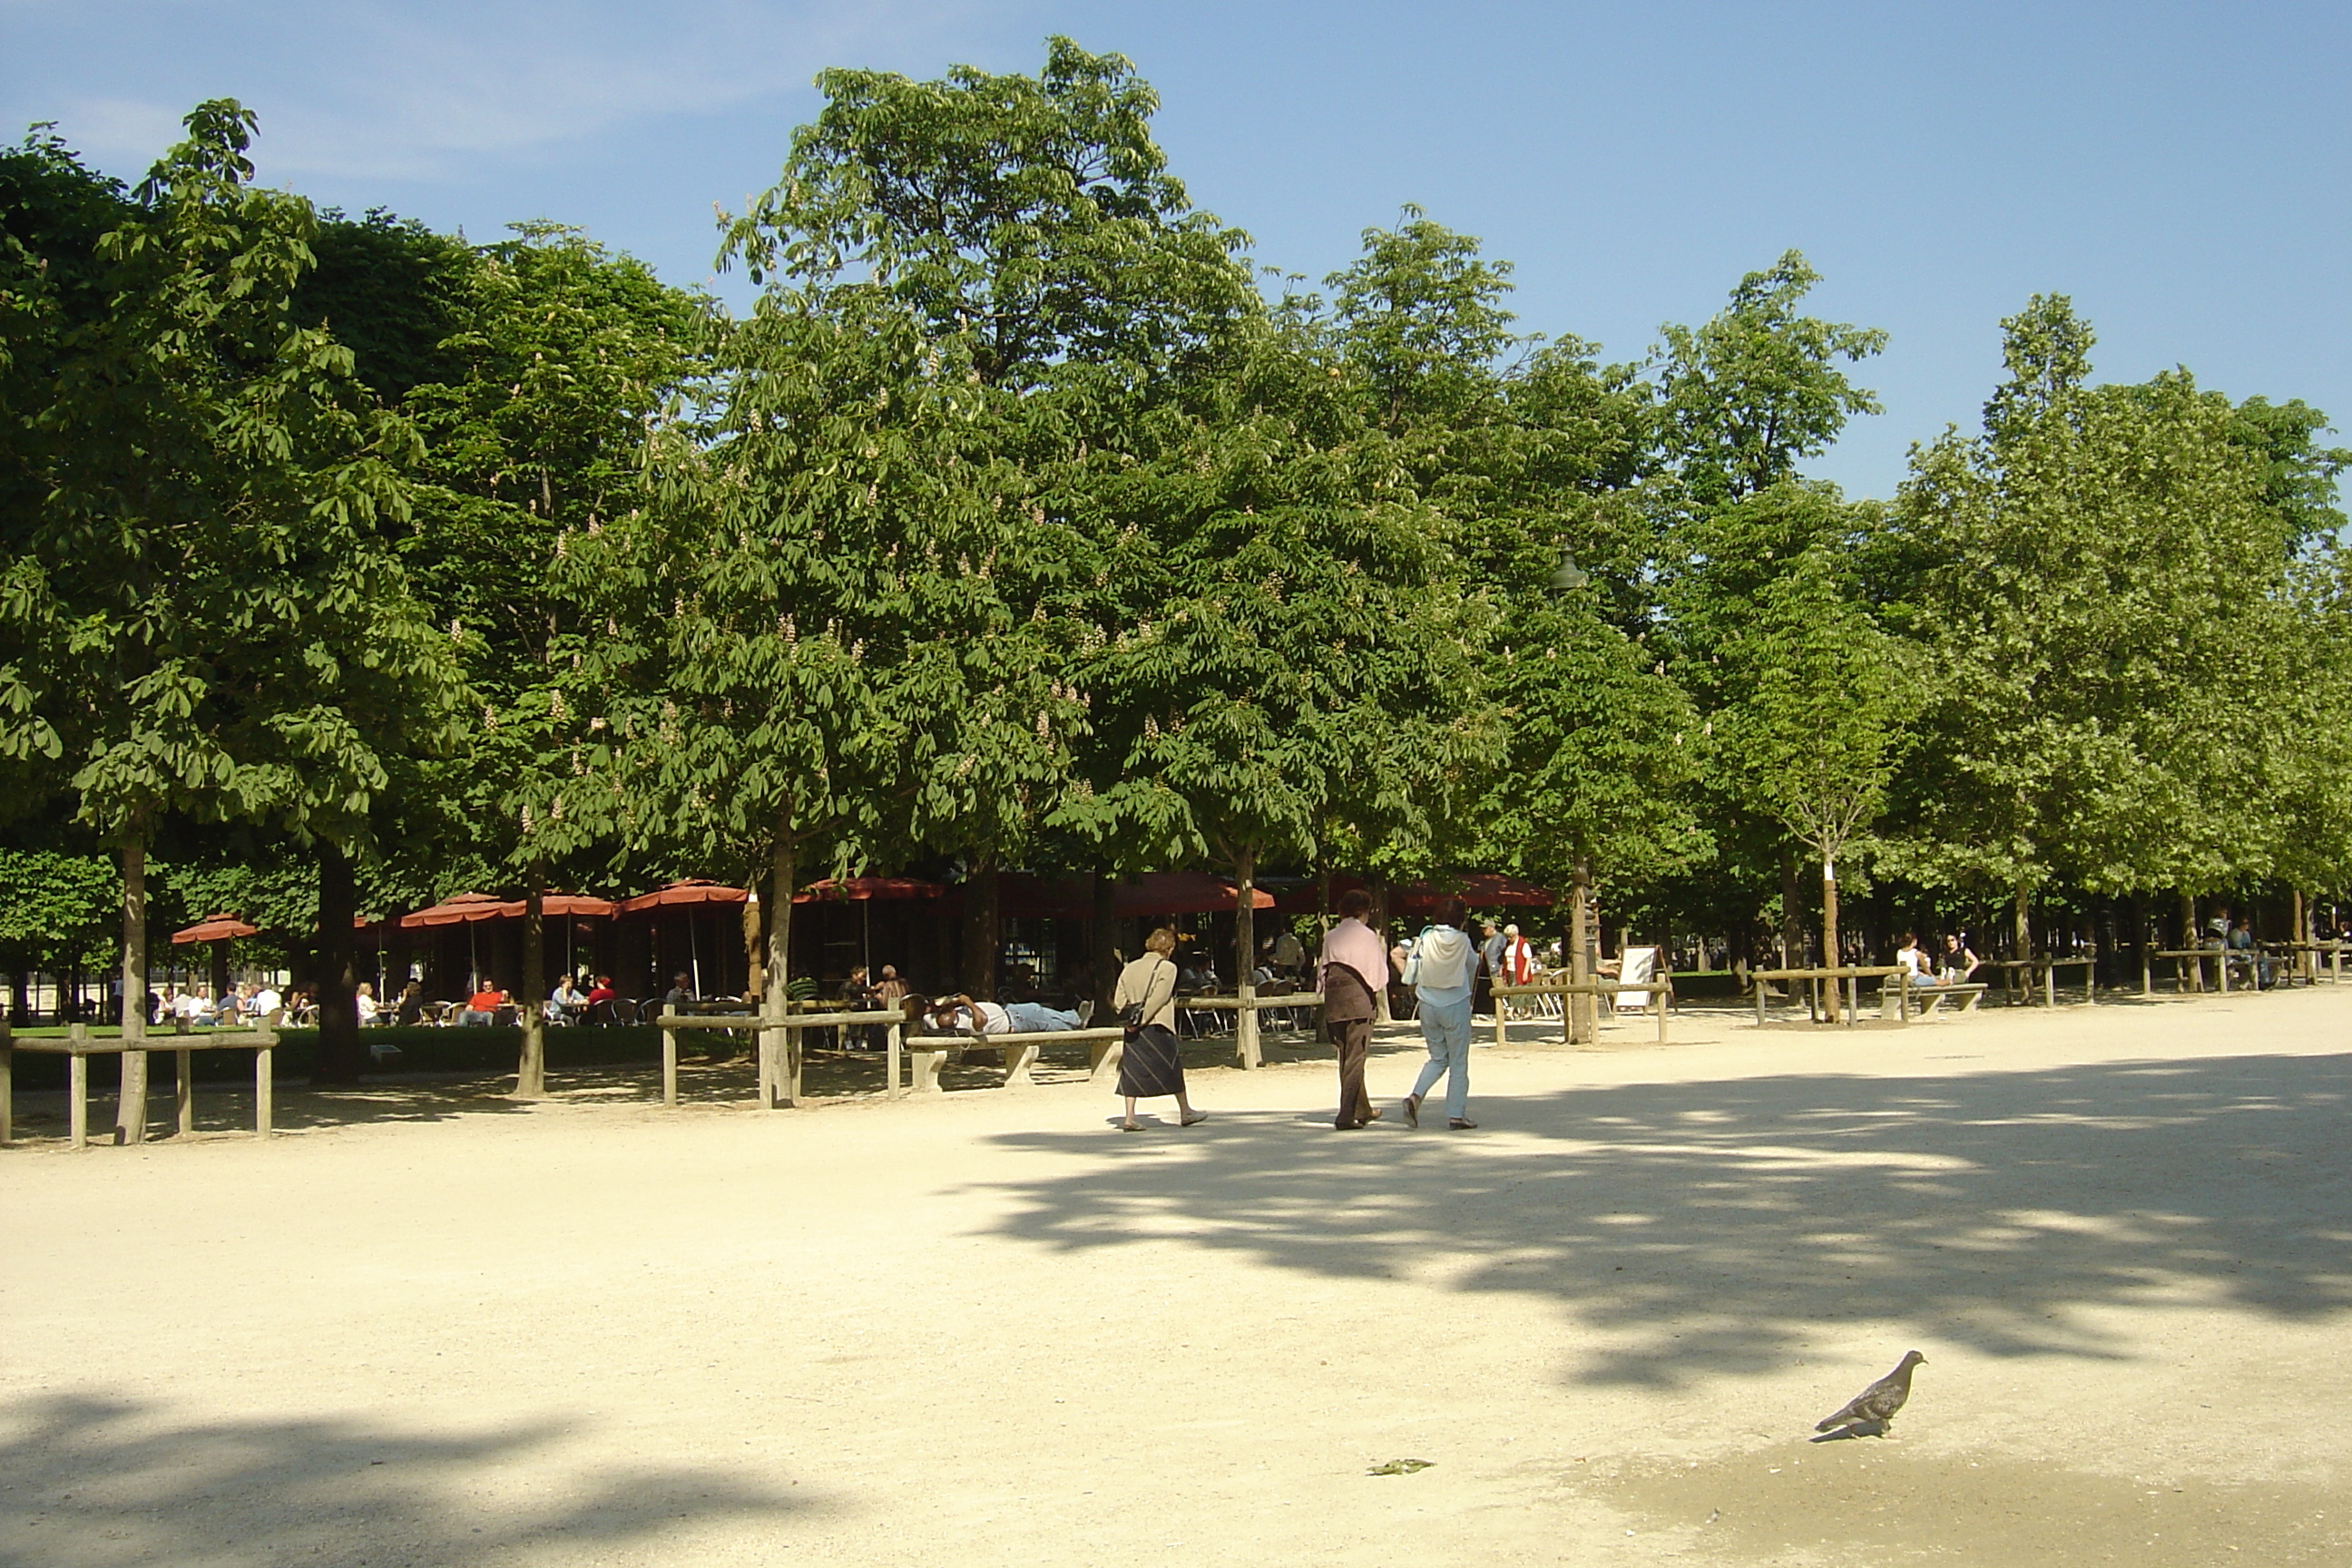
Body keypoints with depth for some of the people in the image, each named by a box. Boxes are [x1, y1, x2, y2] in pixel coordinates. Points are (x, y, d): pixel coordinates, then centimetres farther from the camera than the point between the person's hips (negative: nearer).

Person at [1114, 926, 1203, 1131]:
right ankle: (1185, 1112, 20)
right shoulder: (1167, 967, -6)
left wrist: (1130, 1019, -2)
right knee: (1173, 1067, 9)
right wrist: (1142, 1020, -16)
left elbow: (1118, 1000, 4)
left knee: (1133, 1070, 6)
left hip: (1133, 1030, 5)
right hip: (1157, 1028, -5)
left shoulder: (1130, 968, 11)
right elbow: (1159, 998, -17)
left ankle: (1129, 1118, -2)